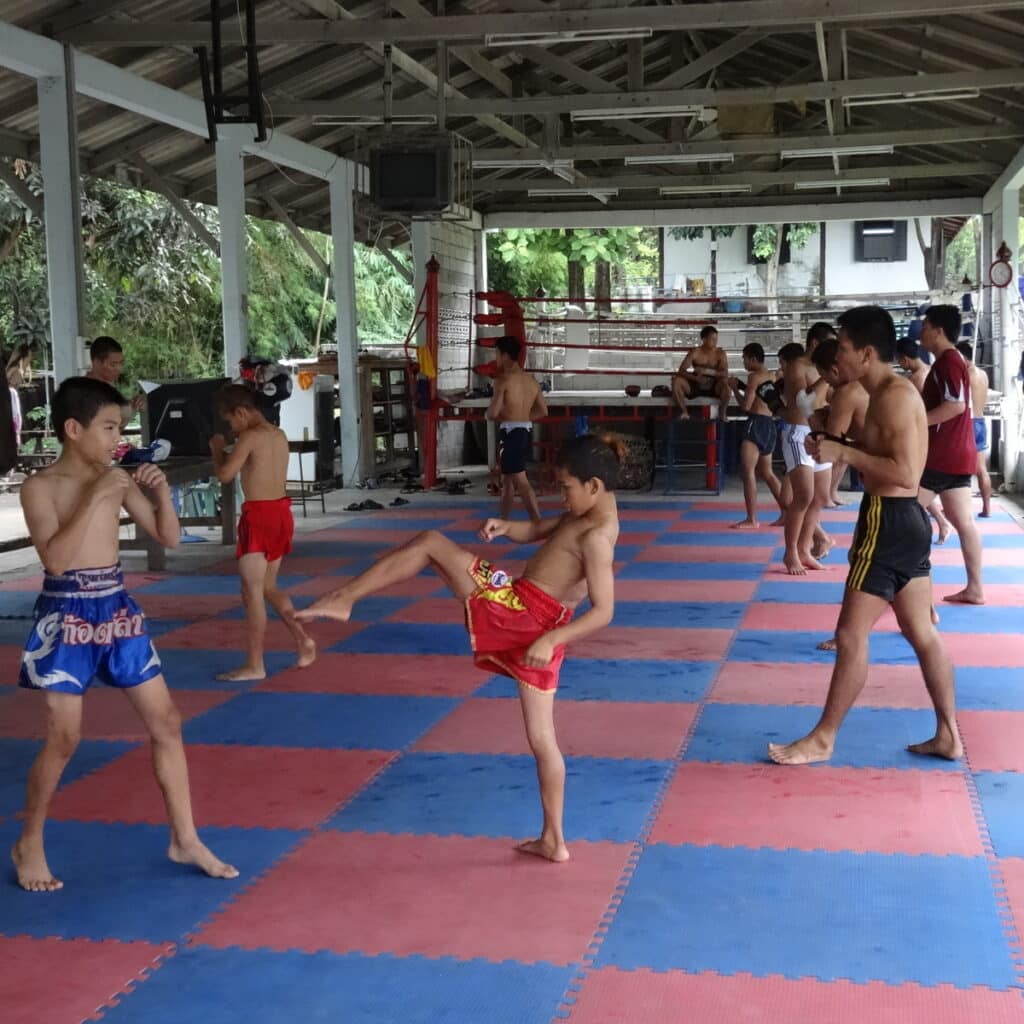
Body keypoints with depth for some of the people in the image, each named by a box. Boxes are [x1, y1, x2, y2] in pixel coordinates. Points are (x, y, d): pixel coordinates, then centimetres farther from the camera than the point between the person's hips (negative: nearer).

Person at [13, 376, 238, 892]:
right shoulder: (40, 486, -11)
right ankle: (29, 845, 21)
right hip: (67, 617, -5)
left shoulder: (117, 479, 4)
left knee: (166, 722, 5)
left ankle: (184, 840, 16)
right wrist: (94, 498, -23)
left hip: (117, 610, 6)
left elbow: (169, 537, 9)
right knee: (63, 739, -1)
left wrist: (161, 490, -8)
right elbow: (55, 559, -23)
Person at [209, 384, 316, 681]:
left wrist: (217, 449, -1)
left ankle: (255, 666, 0)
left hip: (259, 516, -8)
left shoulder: (250, 436, -14)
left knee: (252, 591, -2)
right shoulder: (279, 435, 11)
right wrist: (230, 450, 14)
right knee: (268, 586, 20)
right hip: (281, 512, 8)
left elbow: (225, 475, -18)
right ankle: (303, 639, 10)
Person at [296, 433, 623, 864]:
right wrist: (506, 527, -3)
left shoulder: (596, 536, -19)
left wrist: (551, 639, -31)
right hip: (528, 619, 9)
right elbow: (537, 531, 18)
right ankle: (554, 840, 18)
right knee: (542, 737, 14)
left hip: (517, 612, -9)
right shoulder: (588, 515, 9)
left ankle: (343, 598, 8)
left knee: (431, 543, 4)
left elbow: (603, 611, -25)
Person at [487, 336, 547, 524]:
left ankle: (539, 525, -16)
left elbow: (493, 413, -17)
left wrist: (487, 413, 6)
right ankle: (503, 521, 28)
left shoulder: (503, 379, -11)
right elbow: (543, 411, 15)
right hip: (527, 431, 8)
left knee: (521, 482, -9)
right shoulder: (530, 380, 11)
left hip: (511, 433, -8)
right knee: (507, 478, 20)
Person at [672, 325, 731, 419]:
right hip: (695, 387, 1)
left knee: (726, 383, -33)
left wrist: (707, 371, -34)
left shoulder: (720, 354, -8)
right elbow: (681, 372, -18)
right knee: (676, 380, -25)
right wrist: (695, 378, -35)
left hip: (714, 388, -1)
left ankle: (722, 413, -13)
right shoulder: (695, 353, -10)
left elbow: (725, 374, -21)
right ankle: (684, 412, -14)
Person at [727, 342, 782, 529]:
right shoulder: (771, 376, 15)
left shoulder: (754, 376, -11)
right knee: (767, 473, 17)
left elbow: (746, 405, -14)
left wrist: (735, 388, 0)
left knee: (748, 472, -8)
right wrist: (742, 386, 19)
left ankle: (751, 520, -11)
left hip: (757, 424, -9)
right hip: (769, 424, 9)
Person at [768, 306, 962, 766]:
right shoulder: (890, 393, 15)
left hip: (888, 523, -11)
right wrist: (837, 446, 8)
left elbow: (904, 472, -25)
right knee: (923, 633, 14)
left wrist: (843, 452, -21)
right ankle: (949, 736, 20)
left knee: (851, 636, -3)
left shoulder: (894, 395, -17)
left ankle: (822, 739, 6)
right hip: (905, 519, 11)